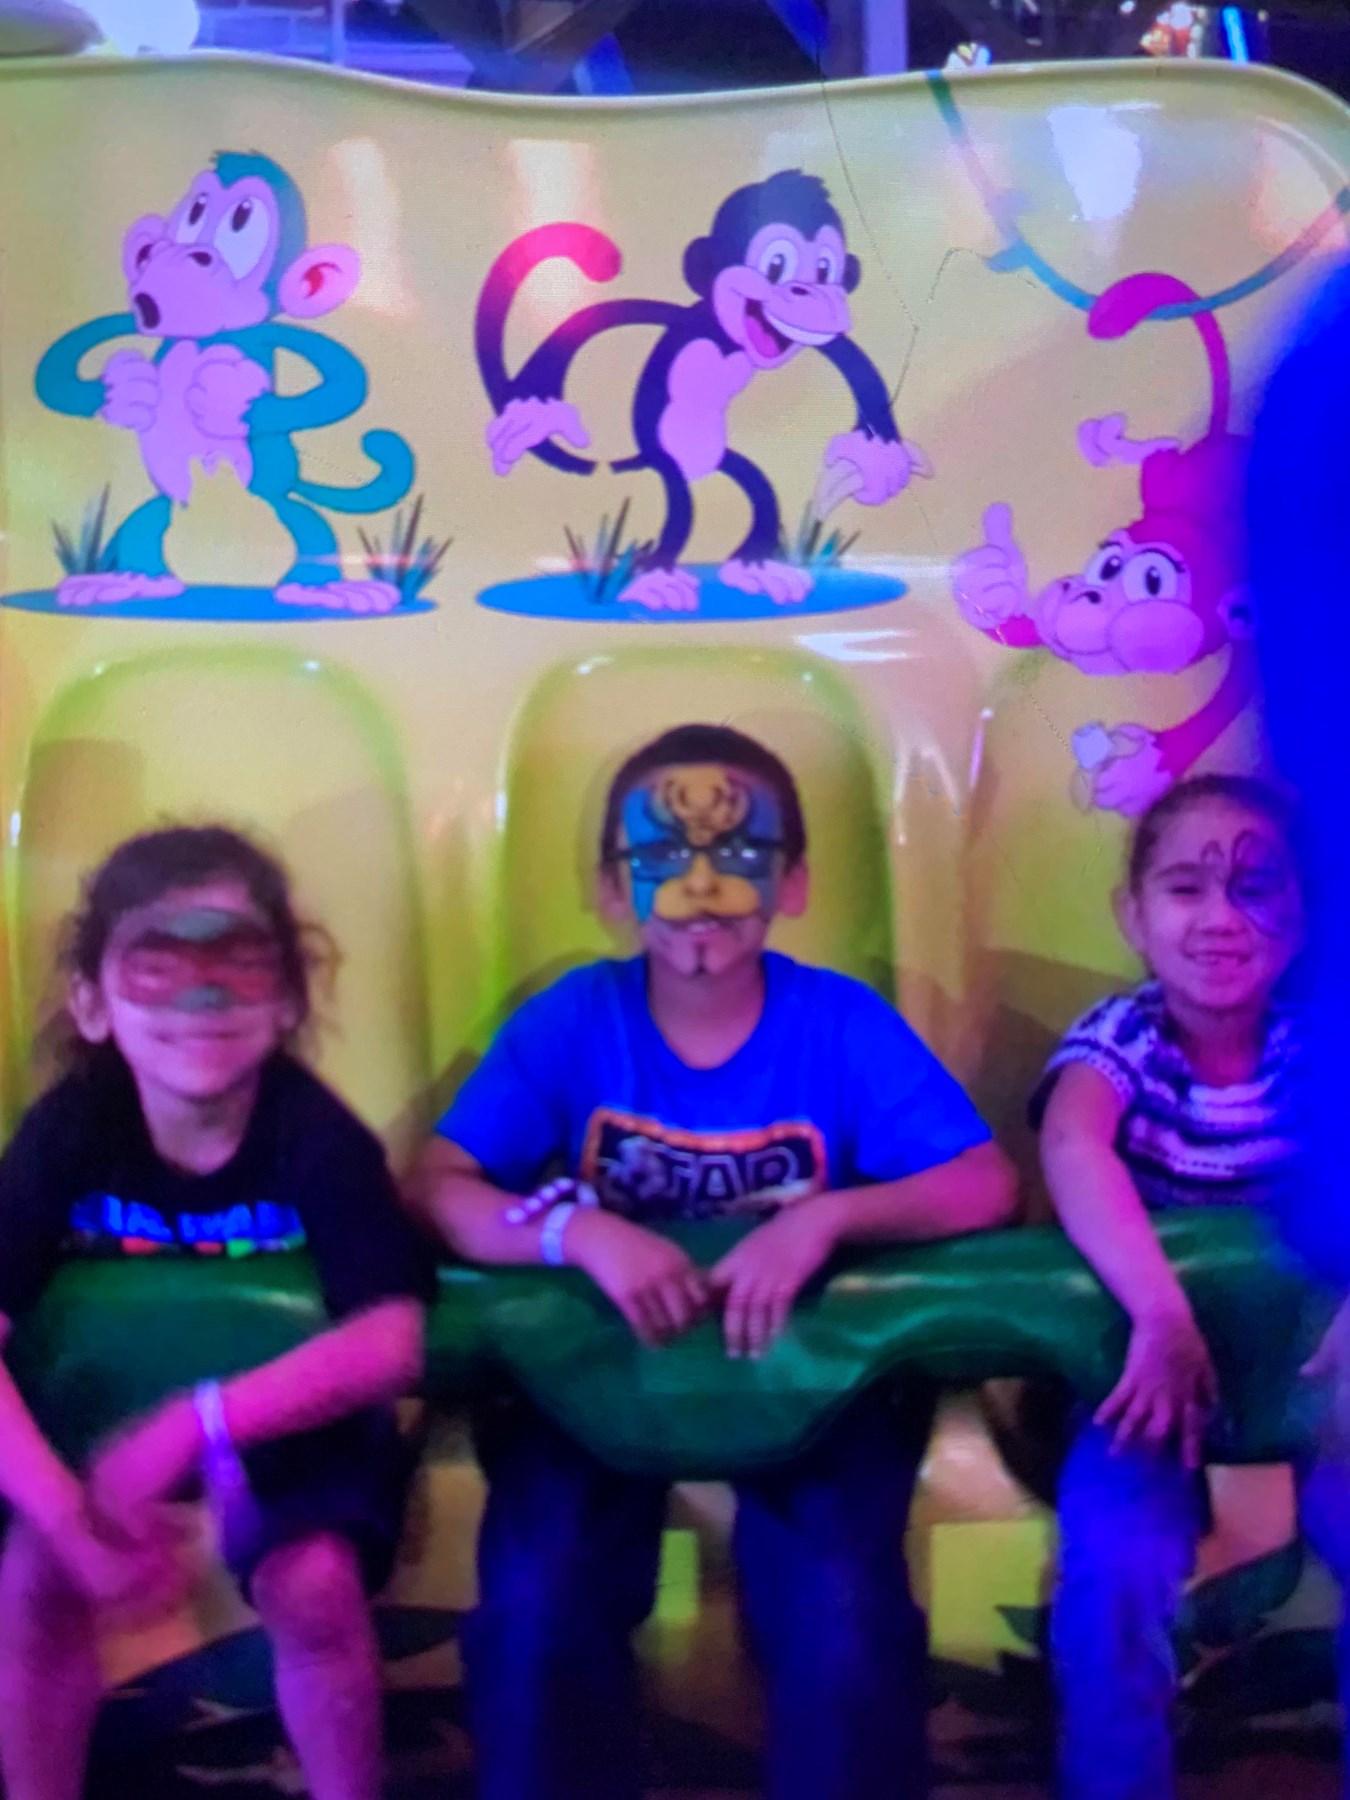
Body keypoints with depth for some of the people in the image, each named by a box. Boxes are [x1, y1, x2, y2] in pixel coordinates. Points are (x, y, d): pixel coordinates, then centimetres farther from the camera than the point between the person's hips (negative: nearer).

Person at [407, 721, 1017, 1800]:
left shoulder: (844, 1024, -8)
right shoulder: (571, 1023, -8)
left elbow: (988, 1186, -12)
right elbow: (436, 1193, -13)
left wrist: (825, 1218, -29)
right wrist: (582, 1232, -32)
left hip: (807, 1371, 0)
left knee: (847, 1620, -23)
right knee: (539, 1610, -23)